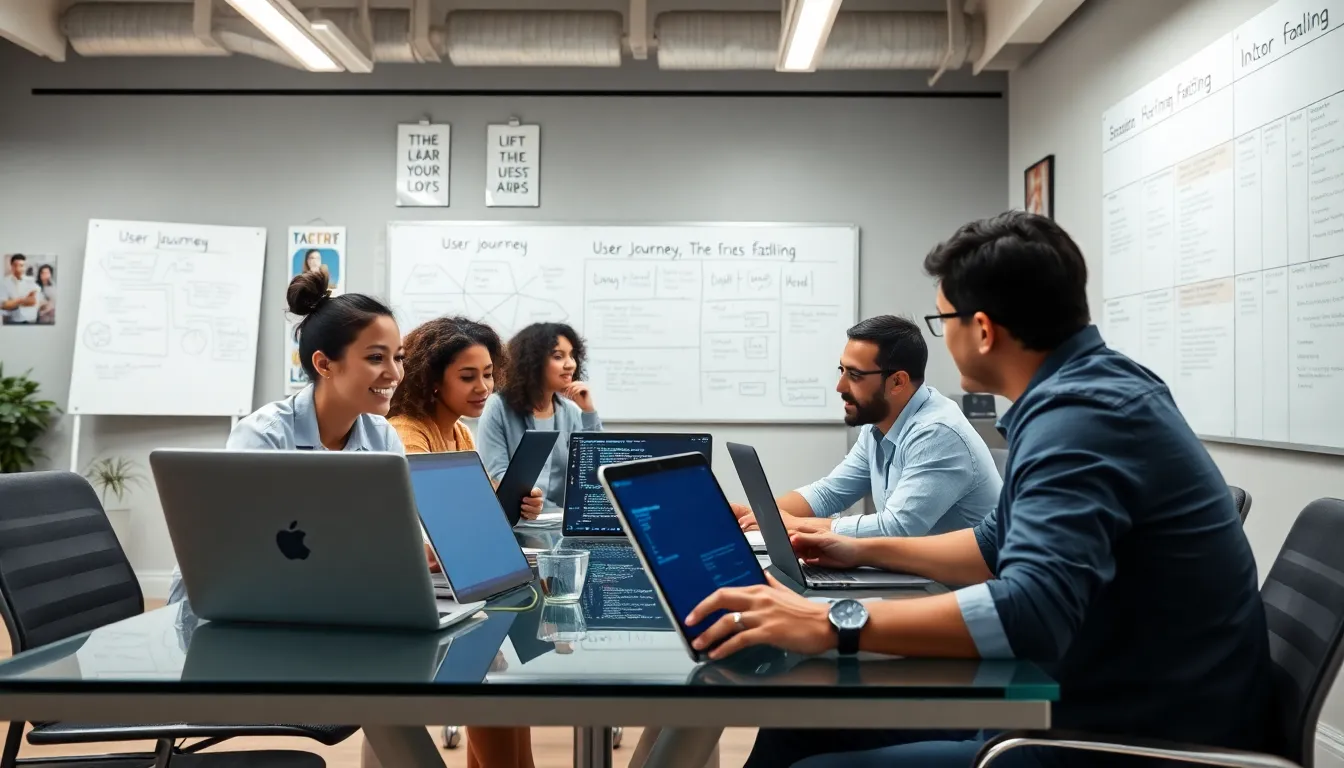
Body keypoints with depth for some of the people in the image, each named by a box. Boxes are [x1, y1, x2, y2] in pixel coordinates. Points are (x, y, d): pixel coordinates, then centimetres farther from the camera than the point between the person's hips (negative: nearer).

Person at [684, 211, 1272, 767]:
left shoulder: (1080, 415, -24)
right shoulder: (1085, 388, 9)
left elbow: (1031, 609, -38)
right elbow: (1004, 547, 20)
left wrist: (832, 624, -36)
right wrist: (866, 551, 23)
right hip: (1118, 707, 10)